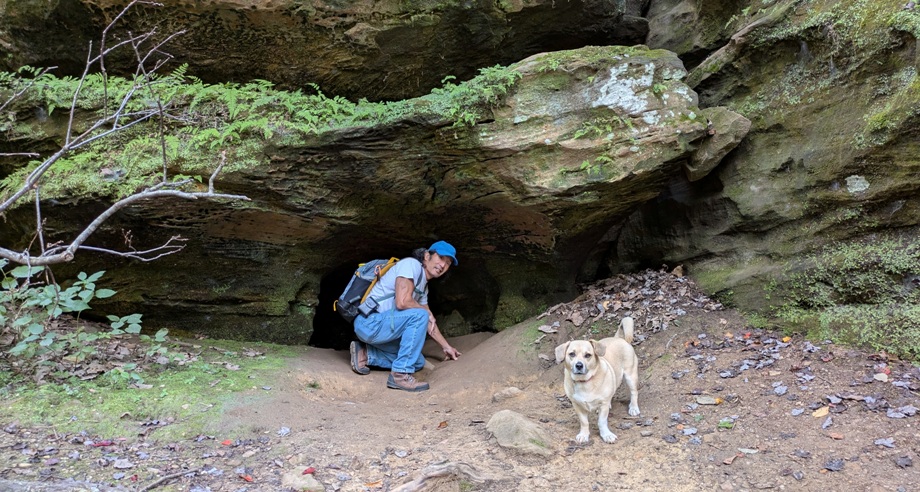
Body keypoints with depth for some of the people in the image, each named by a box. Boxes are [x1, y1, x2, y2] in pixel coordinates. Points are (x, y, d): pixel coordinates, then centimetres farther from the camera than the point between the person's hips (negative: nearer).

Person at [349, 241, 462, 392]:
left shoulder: (423, 286, 15)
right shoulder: (411, 264, -13)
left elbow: (429, 321, 23)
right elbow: (402, 302, -24)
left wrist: (446, 347, 22)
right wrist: (427, 311, -8)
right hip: (369, 323, -10)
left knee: (418, 362, 11)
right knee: (419, 315, -26)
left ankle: (366, 354, 9)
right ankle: (400, 374, -22)